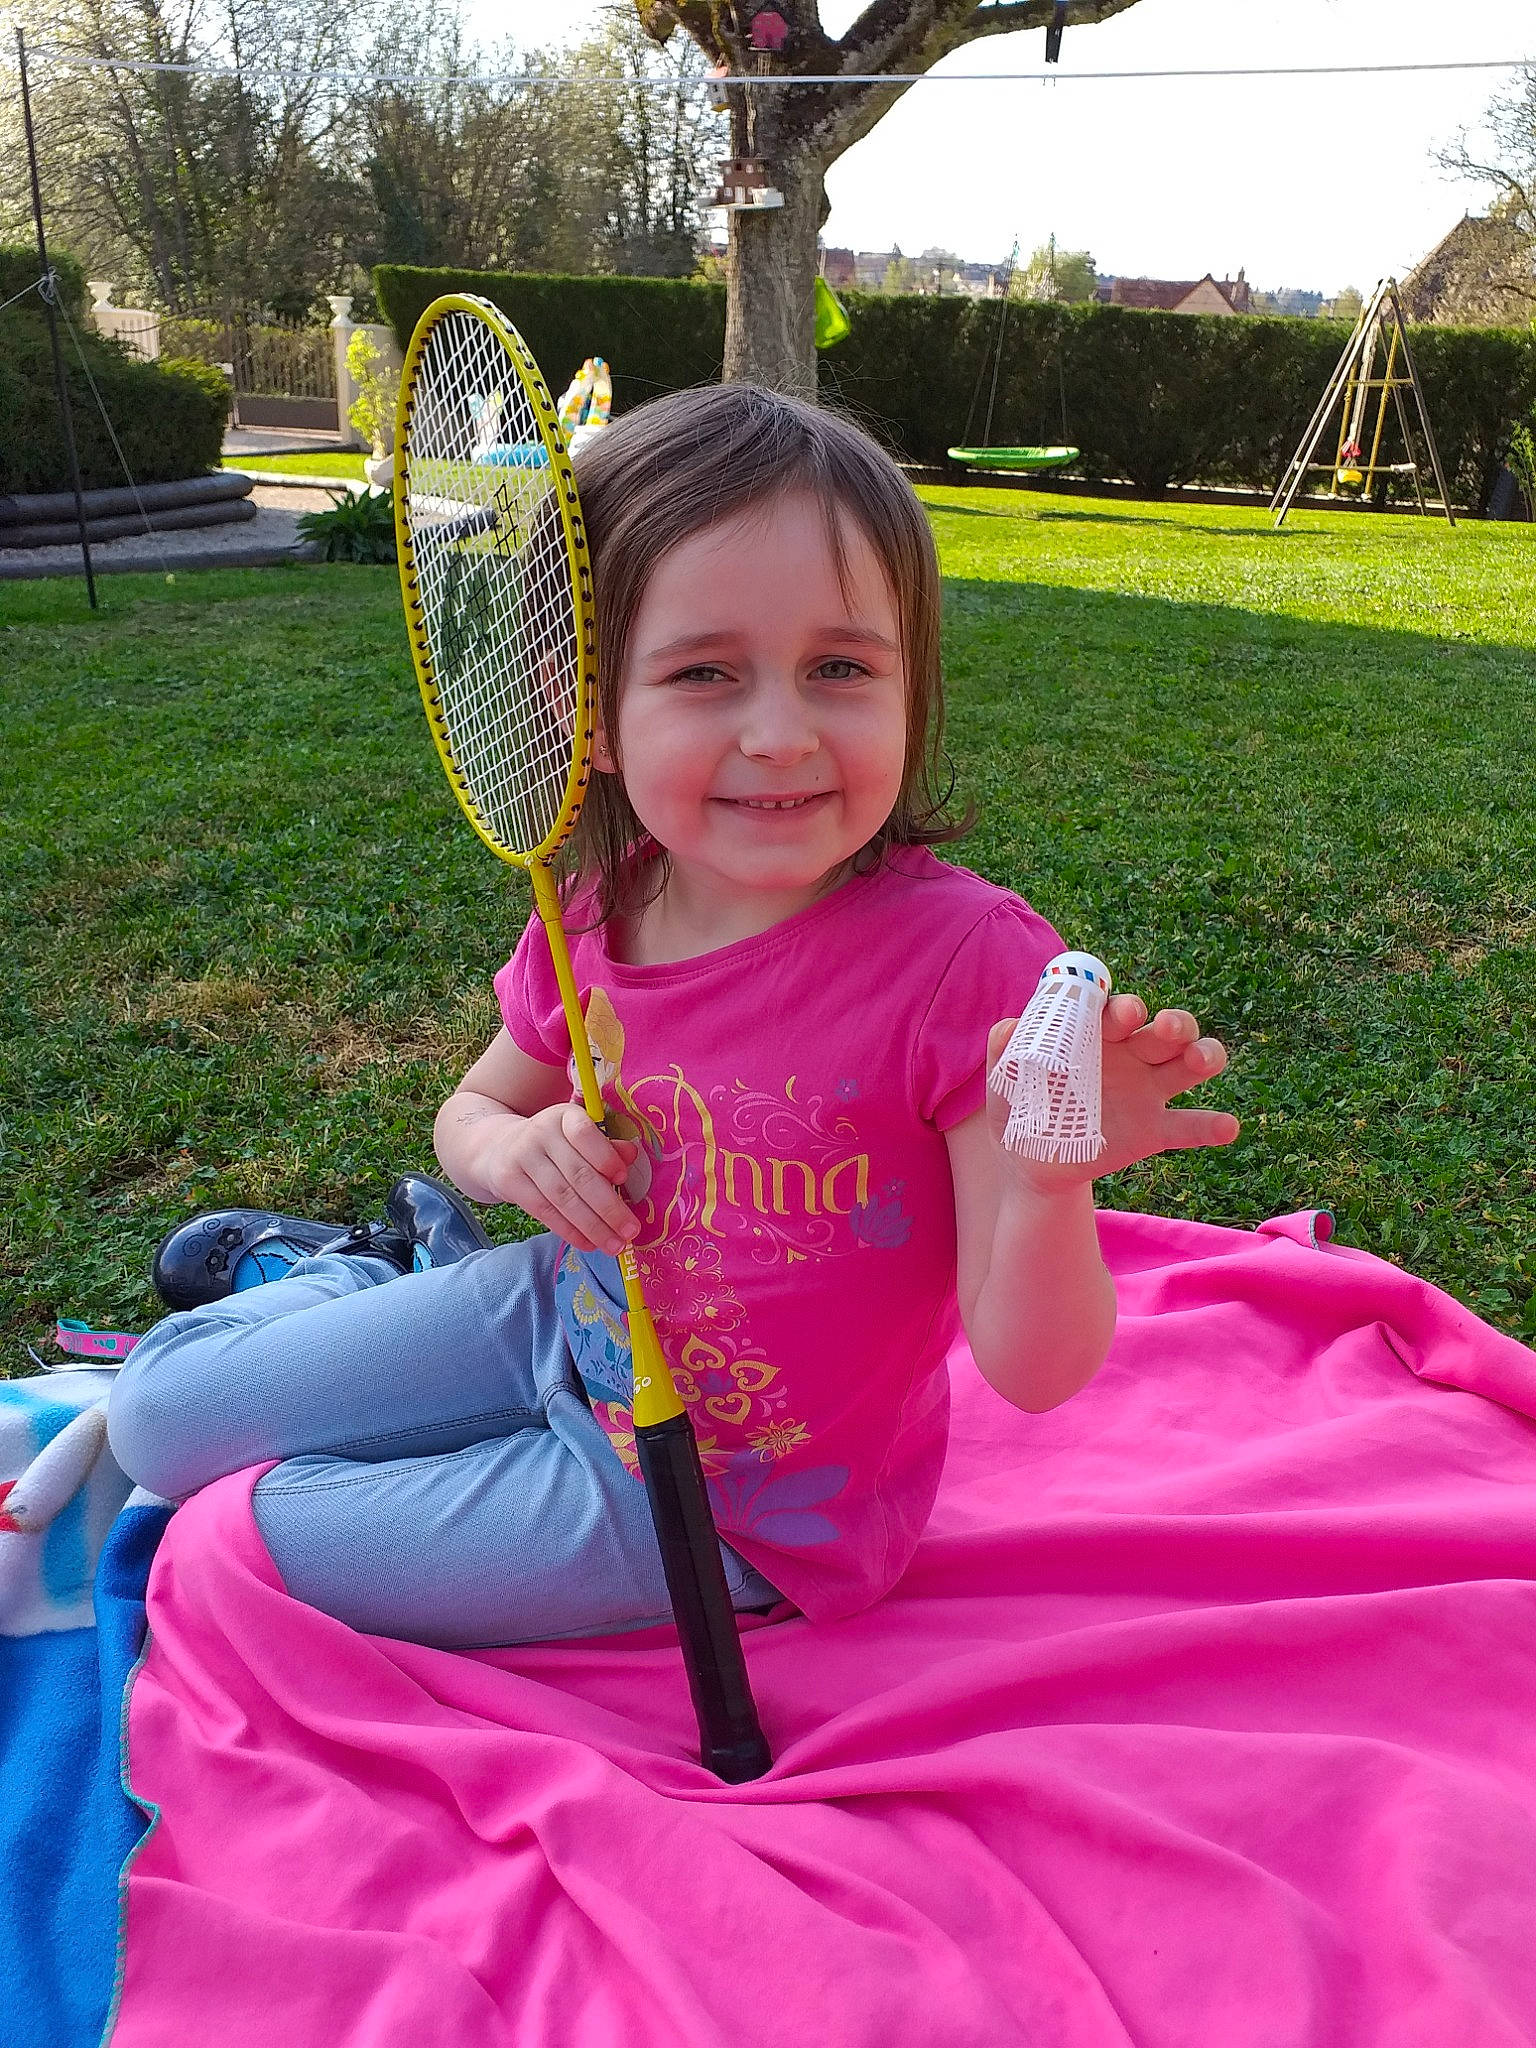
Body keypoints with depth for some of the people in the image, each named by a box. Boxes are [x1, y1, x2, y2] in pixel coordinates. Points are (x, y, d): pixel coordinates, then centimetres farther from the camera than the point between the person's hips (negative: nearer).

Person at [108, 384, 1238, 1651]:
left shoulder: (967, 960, -29)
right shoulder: (596, 912, -14)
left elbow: (1031, 1373, -24)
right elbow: (470, 1109, 7)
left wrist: (1048, 1181, -45)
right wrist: (514, 1148, -18)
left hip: (733, 1513, -4)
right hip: (569, 1323, 4)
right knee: (160, 1413, 12)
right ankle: (379, 1265, 35)